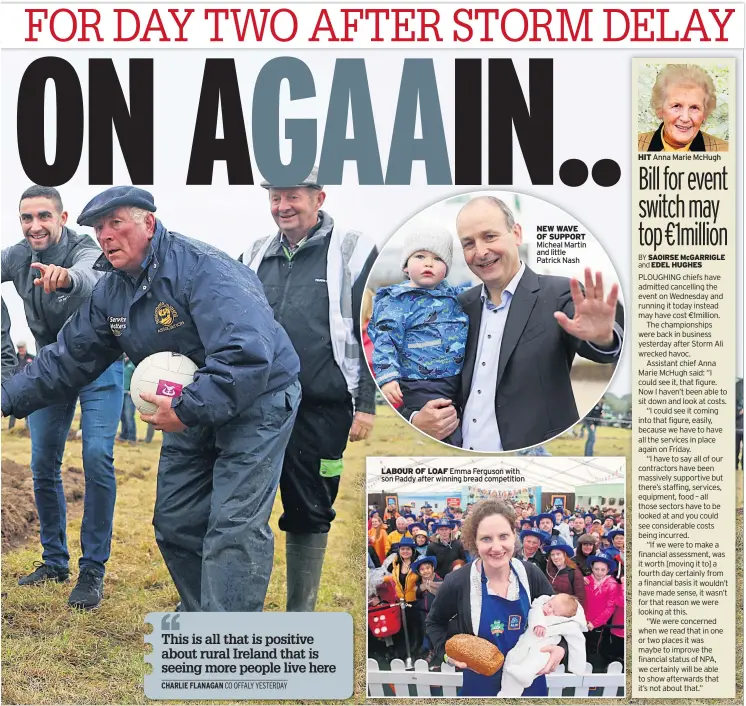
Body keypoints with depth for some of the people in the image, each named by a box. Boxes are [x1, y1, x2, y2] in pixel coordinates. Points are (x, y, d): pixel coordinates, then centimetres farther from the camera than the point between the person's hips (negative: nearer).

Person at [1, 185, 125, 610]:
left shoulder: (85, 249, -25)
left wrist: (67, 276, -71)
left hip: (98, 363, -5)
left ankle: (94, 570, -6)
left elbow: (91, 278, -47)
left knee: (97, 456, -15)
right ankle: (54, 561, 21)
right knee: (43, 462, 5)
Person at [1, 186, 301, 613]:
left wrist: (186, 410, -33)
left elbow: (247, 354, -35)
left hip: (256, 400, -8)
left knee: (233, 527, -15)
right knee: (175, 524, 10)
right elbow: (69, 359, 8)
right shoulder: (111, 291, 1)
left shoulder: (202, 269, -26)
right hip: (191, 408, 8)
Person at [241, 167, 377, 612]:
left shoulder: (352, 252, -2)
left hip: (321, 412, -4)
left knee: (310, 514, 8)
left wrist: (366, 404, -8)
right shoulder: (257, 255, 12)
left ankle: (301, 616, 21)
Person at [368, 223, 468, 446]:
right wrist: (387, 377, -23)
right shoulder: (396, 301, -8)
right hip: (420, 388, -7)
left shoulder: (453, 296, 13)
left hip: (457, 384, 7)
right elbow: (384, 341, -14)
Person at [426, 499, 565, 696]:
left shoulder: (531, 575, -11)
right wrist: (447, 652, -15)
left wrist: (560, 647, -14)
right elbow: (434, 622, 1)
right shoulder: (457, 583, -18)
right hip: (482, 684, -2)